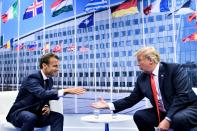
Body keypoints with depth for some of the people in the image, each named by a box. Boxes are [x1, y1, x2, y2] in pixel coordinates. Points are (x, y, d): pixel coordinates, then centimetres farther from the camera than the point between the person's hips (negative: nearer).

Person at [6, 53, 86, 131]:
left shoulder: (49, 80, 4)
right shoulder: (32, 78, -22)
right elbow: (43, 94, -39)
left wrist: (47, 106, -10)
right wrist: (66, 91, -44)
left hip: (36, 114, 7)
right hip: (19, 113, -7)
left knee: (58, 116, -15)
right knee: (31, 118, -38)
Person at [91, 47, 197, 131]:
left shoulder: (175, 69, -17)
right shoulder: (142, 78, 0)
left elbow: (183, 96, -24)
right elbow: (131, 99, 3)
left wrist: (168, 119, -31)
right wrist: (109, 105, -7)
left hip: (188, 109, -5)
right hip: (162, 113, 6)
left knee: (178, 118, -36)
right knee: (139, 115, -7)